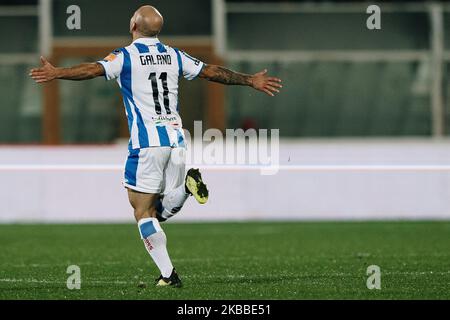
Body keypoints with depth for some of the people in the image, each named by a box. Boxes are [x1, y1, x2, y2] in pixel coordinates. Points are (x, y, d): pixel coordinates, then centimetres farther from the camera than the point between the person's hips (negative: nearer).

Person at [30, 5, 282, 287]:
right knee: (163, 211, 14)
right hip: (176, 138, 5)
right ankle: (188, 183, -15)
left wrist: (56, 73, -28)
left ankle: (168, 274, -10)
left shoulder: (126, 56, -3)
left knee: (143, 211, 0)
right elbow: (213, 72, 17)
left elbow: (94, 70, -19)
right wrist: (251, 81, 28)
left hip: (147, 142, -5)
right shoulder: (174, 56, 12)